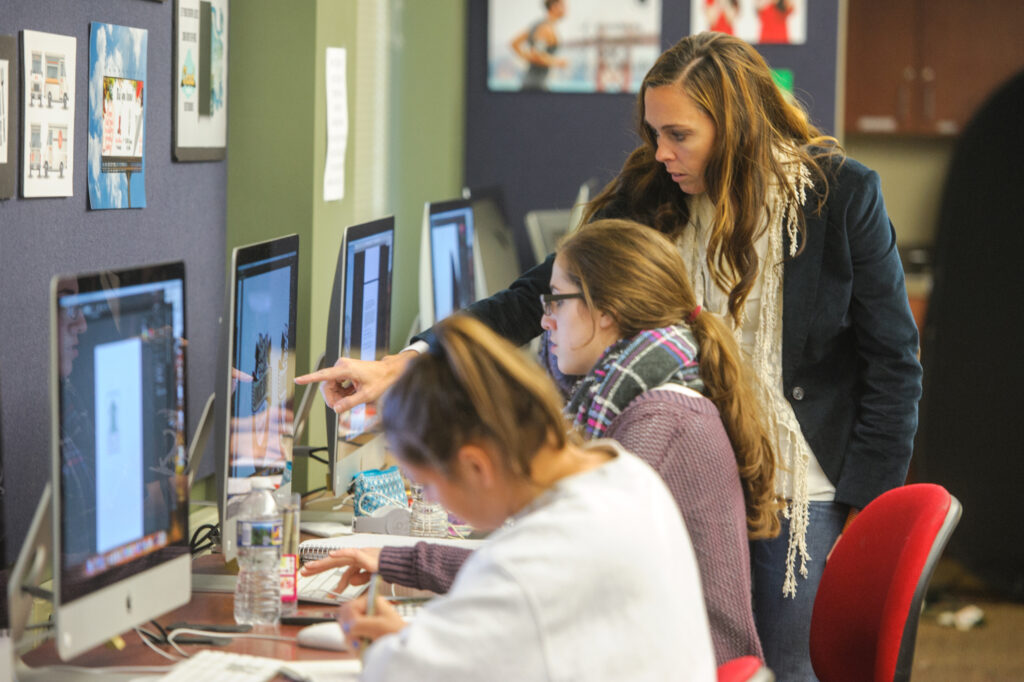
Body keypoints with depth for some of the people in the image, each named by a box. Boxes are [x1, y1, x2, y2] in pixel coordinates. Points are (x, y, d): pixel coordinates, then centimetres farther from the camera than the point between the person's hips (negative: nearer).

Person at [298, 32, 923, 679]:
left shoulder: (842, 194, -8)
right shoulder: (649, 196, 1)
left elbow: (893, 362, -4)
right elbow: (538, 297, 0)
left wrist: (863, 508, -9)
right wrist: (399, 366, -9)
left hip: (802, 498, -3)